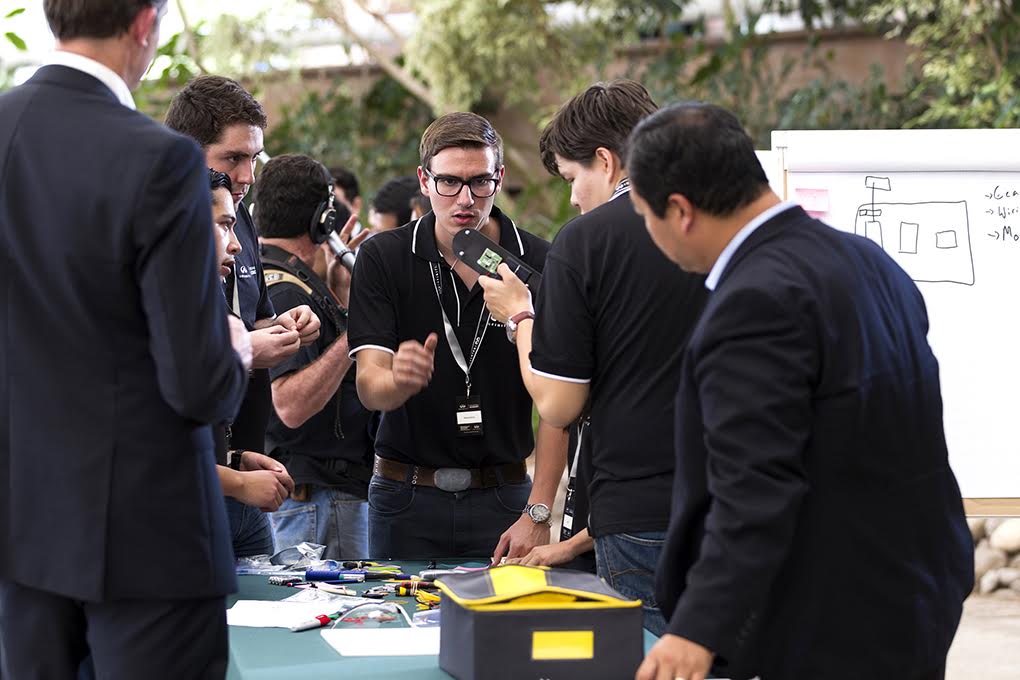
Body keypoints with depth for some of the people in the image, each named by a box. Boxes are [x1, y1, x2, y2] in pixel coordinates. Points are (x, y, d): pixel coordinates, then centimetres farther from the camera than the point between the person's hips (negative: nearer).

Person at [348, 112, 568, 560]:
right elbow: (369, 388, -11)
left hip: (502, 495, 0)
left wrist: (537, 514, -13)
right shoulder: (382, 258, -4)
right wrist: (401, 380, -35)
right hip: (406, 498, 0)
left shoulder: (539, 265, -5)